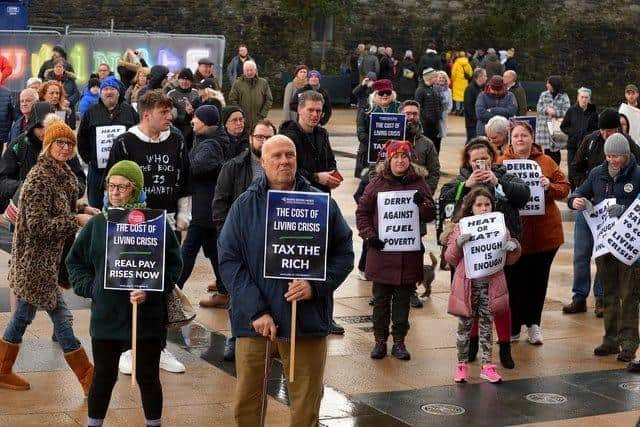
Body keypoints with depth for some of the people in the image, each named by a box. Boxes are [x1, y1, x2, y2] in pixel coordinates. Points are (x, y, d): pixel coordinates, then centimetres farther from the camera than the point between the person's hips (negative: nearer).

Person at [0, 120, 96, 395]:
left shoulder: (64, 173, 7)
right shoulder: (39, 179, -21)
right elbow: (38, 226, -24)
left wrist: (82, 209, 4)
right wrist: (76, 220, -21)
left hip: (51, 258, 9)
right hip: (37, 262, -9)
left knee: (24, 313, 17)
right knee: (62, 318, -1)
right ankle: (88, 378, 6)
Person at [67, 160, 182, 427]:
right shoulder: (97, 224, 3)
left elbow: (173, 264, -4)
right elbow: (75, 261, 13)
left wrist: (150, 292, -16)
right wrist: (89, 287, -2)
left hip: (147, 317, -2)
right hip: (106, 315, 2)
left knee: (148, 377, 10)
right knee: (103, 377, 11)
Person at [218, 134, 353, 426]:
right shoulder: (244, 207, 1)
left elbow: (344, 254, 5)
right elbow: (229, 260, -3)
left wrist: (316, 286, -13)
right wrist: (256, 311, -13)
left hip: (308, 320, 0)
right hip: (253, 321, 0)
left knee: (306, 403, 8)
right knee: (246, 401, 8)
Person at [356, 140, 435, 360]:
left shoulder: (419, 183, 4)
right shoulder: (377, 183, 0)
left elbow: (430, 215, 5)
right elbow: (362, 212, 3)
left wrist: (422, 203, -15)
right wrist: (369, 235, -8)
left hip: (409, 253, 1)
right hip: (381, 251, -1)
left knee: (403, 299, 8)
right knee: (381, 298, 7)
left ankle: (399, 342, 18)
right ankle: (380, 341, 17)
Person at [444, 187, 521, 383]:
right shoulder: (460, 228, -1)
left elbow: (509, 260, 11)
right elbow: (450, 259, -1)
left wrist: (514, 248, -10)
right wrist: (458, 244, -18)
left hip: (490, 285, 2)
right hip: (468, 284, -1)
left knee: (487, 325, 8)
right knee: (465, 325, 7)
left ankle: (487, 365, 16)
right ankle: (462, 364, 17)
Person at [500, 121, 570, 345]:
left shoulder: (546, 162, 6)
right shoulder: (501, 162, 1)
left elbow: (565, 188, 6)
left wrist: (550, 186, -13)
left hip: (545, 232, 2)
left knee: (538, 279, 11)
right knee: (515, 279, 3)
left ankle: (533, 323, 25)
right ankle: (513, 327, 15)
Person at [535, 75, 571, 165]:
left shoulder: (564, 96, 0)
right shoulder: (544, 95, 12)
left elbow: (567, 112, -5)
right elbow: (538, 108, 6)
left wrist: (555, 112, -17)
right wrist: (547, 110, -13)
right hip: (544, 126, 2)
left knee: (556, 150, 0)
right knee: (547, 150, -1)